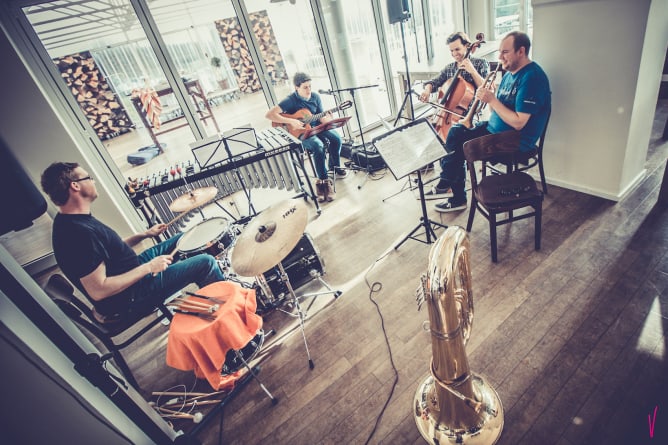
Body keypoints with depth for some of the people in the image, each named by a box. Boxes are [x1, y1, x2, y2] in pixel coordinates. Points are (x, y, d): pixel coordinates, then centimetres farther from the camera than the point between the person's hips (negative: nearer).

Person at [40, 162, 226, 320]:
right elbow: (98, 291, -31)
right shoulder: (79, 232, -30)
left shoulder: (68, 221, 2)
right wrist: (149, 268, -25)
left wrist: (144, 235, 8)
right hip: (129, 298, -10)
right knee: (206, 262, -12)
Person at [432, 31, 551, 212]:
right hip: (494, 128, 10)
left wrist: (492, 99, -21)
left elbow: (518, 123, -25)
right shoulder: (509, 72, 11)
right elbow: (497, 111, 11)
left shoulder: (532, 78, -19)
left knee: (457, 148, -16)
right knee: (456, 131, -2)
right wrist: (488, 97, -10)